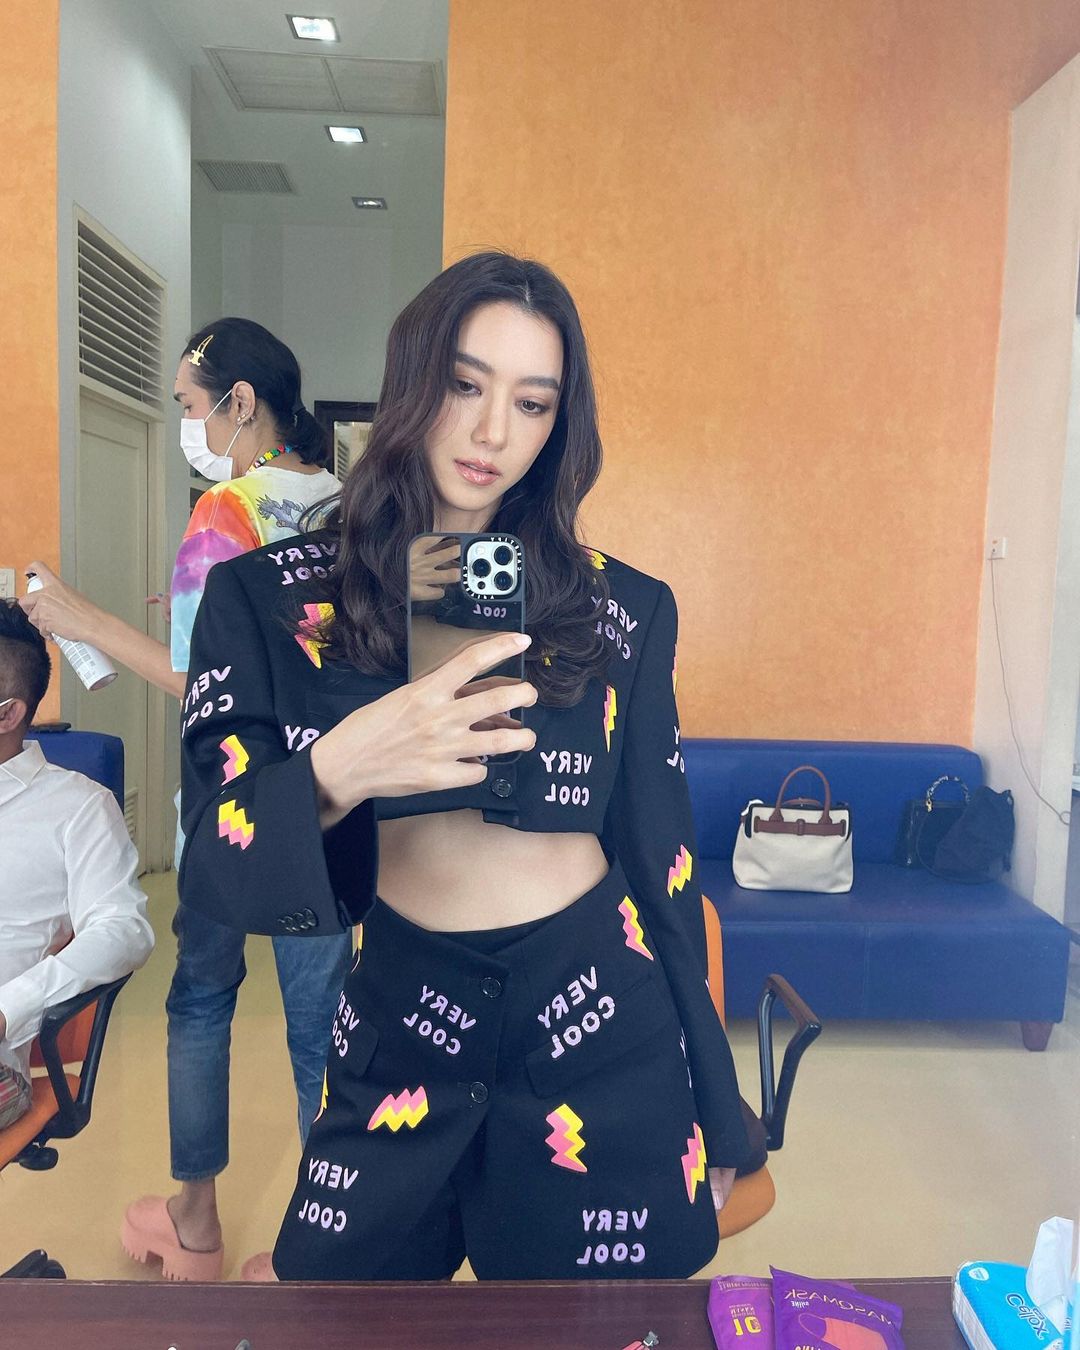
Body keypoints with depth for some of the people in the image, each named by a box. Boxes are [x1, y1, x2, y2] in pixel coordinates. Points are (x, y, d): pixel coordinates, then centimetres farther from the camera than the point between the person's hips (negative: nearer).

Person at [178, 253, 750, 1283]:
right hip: (398, 1033, 0)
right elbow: (213, 868, -8)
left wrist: (712, 1122, 9)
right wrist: (337, 771, -29)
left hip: (603, 1035, 1)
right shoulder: (268, 599, -4)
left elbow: (661, 858, 3)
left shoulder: (623, 610, -1)